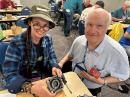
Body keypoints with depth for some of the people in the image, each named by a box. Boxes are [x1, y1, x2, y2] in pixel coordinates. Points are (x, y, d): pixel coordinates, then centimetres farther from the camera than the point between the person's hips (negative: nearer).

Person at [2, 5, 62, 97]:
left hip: (44, 79, 3)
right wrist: (31, 87, -42)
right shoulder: (16, 43, -21)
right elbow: (10, 75, -24)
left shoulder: (48, 39, -6)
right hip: (23, 85, -2)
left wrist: (54, 67, -17)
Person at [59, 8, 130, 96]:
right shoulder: (78, 40, -17)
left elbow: (122, 76, -16)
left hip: (91, 90, -2)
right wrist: (61, 63, -10)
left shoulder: (117, 52, -33)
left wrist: (102, 81, -27)